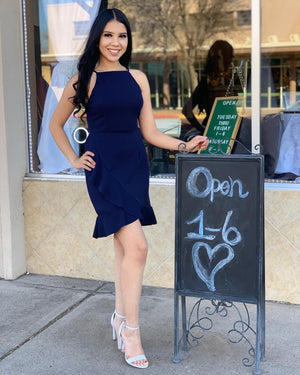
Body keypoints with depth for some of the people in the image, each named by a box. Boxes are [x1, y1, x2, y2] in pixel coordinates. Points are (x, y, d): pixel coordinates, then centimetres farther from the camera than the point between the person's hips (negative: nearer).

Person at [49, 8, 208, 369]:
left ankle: (120, 317, 29)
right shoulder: (84, 80, 0)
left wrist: (184, 145, -2)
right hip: (104, 168, -4)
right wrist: (74, 160, 3)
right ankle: (131, 330, -3)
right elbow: (55, 125, 10)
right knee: (136, 246, -15)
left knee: (123, 246, 13)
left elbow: (149, 131, 9)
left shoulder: (138, 78, 10)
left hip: (135, 167, 5)